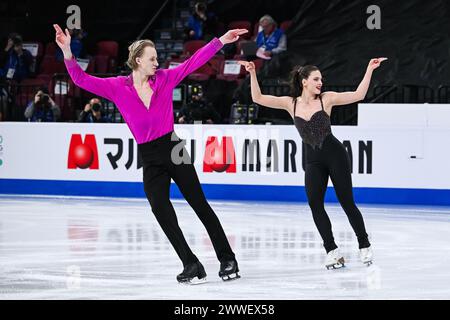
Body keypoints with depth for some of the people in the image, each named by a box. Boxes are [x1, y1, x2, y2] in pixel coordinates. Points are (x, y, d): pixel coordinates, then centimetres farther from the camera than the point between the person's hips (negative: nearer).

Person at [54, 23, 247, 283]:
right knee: (162, 211, -6)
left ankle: (227, 259, 10)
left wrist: (221, 41, -6)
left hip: (173, 150, -1)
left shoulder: (165, 78, 0)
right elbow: (82, 79, -8)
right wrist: (67, 52, -21)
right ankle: (192, 266, 1)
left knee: (200, 205, 2)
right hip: (150, 159, 1)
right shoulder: (118, 87, -2)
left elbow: (194, 62, 0)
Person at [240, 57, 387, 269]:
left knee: (347, 202, 0)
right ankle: (332, 251, -2)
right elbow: (258, 98, 0)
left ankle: (364, 245, 16)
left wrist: (369, 70, -10)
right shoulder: (291, 103, 3)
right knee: (314, 204, -10)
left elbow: (358, 95, -5)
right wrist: (252, 73, -9)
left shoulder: (326, 99, -2)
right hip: (313, 160, 2)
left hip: (335, 154, -2)